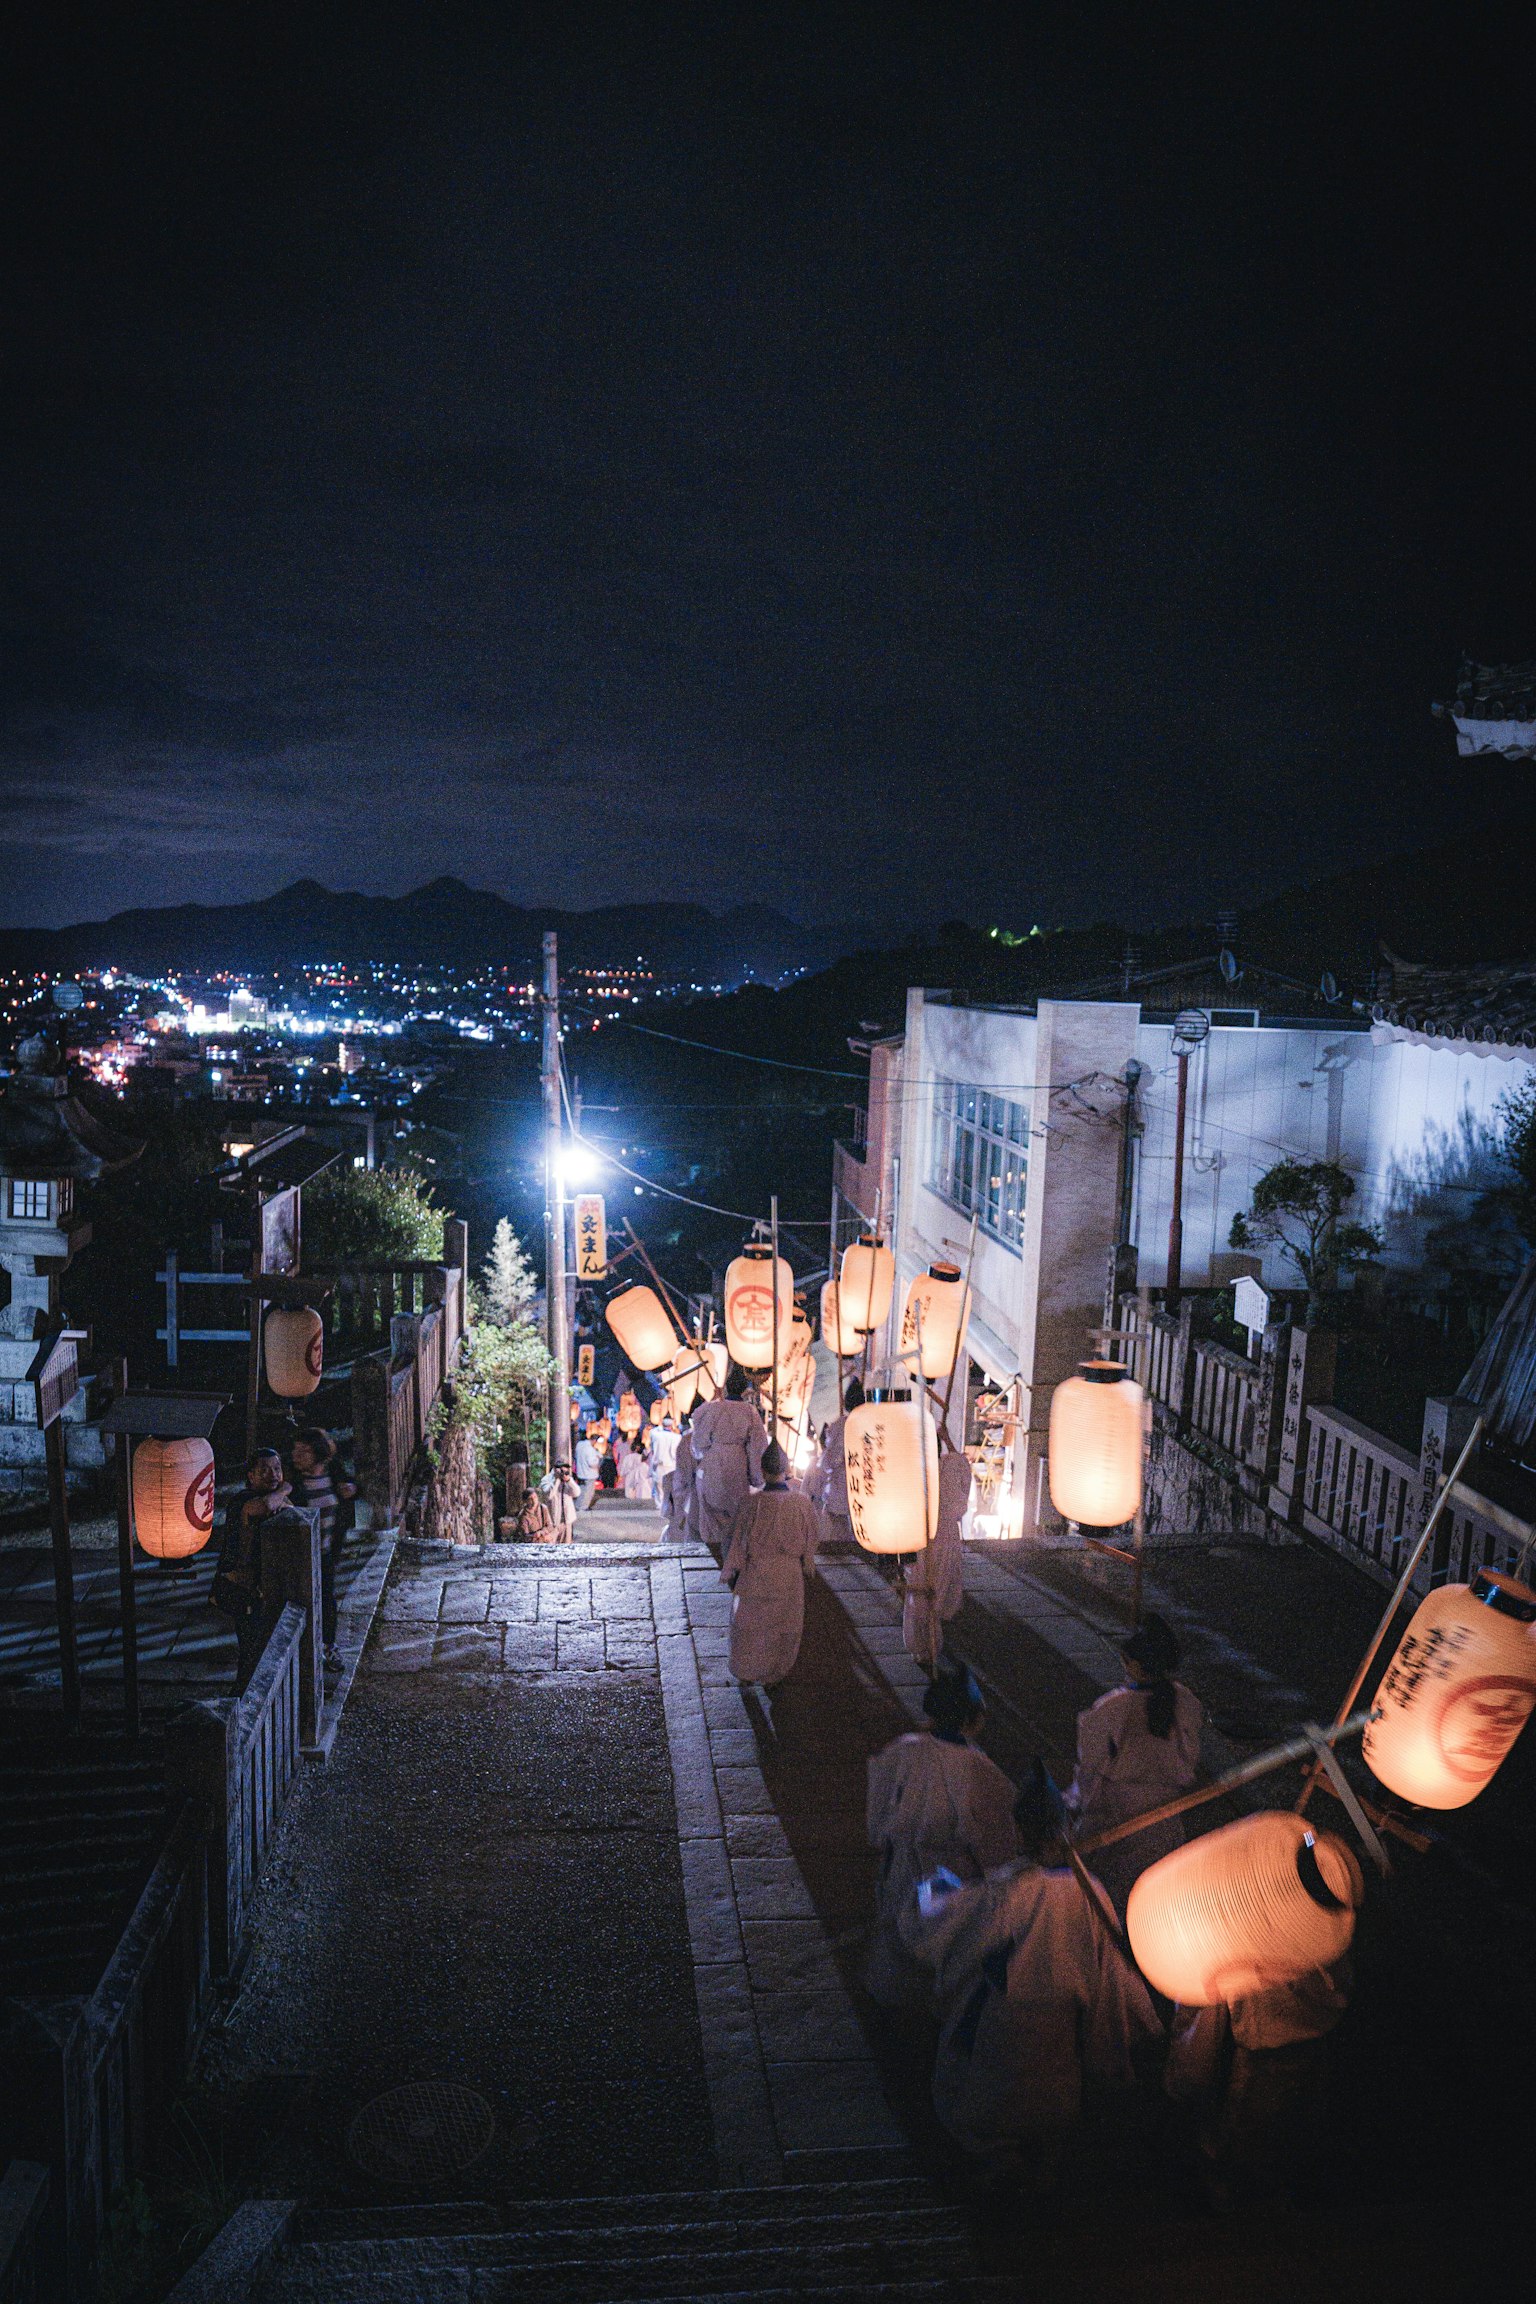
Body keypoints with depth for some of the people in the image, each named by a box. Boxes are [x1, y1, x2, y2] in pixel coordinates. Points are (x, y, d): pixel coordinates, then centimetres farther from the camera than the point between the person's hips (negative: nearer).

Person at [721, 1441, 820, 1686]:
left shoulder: (750, 1504, -21)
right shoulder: (803, 1505, -15)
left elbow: (736, 1544, -10)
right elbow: (810, 1545, -1)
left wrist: (730, 1573, 6)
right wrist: (806, 1569, 18)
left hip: (754, 1577, -1)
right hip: (789, 1579, 1)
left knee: (748, 1625, 21)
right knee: (782, 1629, 21)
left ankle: (744, 1671, 39)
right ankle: (773, 1676, 37)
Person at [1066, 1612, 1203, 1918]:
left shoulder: (1109, 1710, -29)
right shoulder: (1185, 1702, -17)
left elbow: (1091, 1767, -15)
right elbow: (1188, 1764, -2)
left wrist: (1075, 1804, 2)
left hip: (1112, 1809, -4)